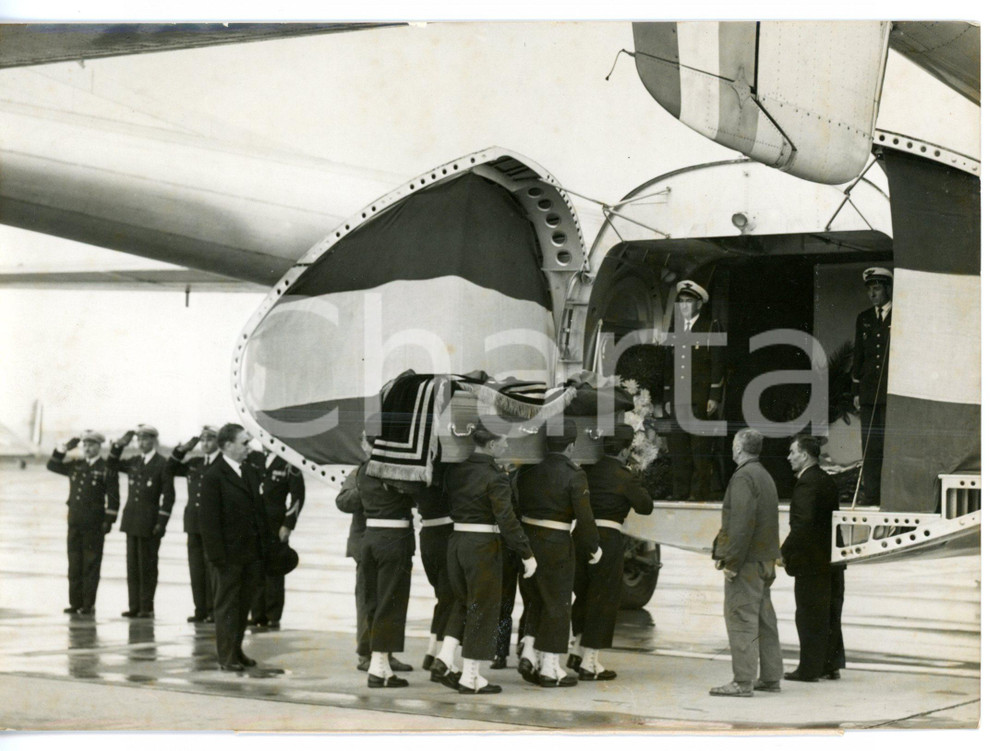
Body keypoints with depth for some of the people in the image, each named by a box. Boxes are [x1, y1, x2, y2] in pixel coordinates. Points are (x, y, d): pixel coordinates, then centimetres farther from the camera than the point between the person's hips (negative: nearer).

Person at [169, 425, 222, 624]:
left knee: (212, 568, -5)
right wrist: (182, 450, 8)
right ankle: (200, 610, 13)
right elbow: (172, 469, 20)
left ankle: (213, 610, 1)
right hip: (194, 524, 6)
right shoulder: (194, 464, 15)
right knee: (196, 568, 8)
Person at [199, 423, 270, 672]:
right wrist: (217, 556, -16)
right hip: (229, 554, -6)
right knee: (227, 606, 3)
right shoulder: (214, 477, -10)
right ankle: (226, 657, 10)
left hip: (252, 553, 6)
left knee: (244, 604, 12)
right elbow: (209, 520, -12)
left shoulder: (251, 472, 11)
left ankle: (236, 650, 23)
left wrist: (264, 545, 8)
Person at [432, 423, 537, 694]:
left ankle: (444, 659, 9)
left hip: (456, 540, 7)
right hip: (484, 545, -6)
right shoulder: (495, 477, -15)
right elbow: (507, 520, -17)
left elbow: (447, 504, 12)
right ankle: (470, 678, 7)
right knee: (482, 608, 3)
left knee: (463, 601, 21)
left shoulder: (455, 470, 6)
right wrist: (527, 554, -11)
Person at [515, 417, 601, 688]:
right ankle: (549, 668, 7)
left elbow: (516, 505, 8)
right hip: (557, 544, -5)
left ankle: (528, 654, 11)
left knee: (535, 600, 20)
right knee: (557, 604, 4)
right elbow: (584, 517, -12)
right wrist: (592, 547, 1)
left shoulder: (528, 470, 4)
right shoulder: (574, 476, -12)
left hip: (527, 537, 5)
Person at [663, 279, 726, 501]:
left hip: (702, 400, -5)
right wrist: (667, 397, 12)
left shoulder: (712, 327, 2)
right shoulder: (675, 328, 17)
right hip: (678, 401, 5)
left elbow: (718, 364, -3)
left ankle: (700, 496, -3)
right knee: (678, 451, 4)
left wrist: (715, 397, -9)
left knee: (701, 451, -6)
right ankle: (680, 497, 8)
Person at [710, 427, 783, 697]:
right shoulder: (764, 476, 17)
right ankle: (771, 677, 19)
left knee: (741, 619, -8)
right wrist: (723, 552, 18)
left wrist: (731, 561, -19)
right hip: (765, 560, 10)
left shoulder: (743, 477, -14)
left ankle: (742, 681, -9)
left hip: (746, 562, -10)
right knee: (764, 618, 14)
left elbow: (741, 523, -21)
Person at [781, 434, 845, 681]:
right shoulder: (827, 481, 12)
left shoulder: (807, 484, -17)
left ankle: (810, 668, 0)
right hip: (831, 559, 9)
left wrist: (785, 551, -16)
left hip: (810, 561, -9)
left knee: (809, 616, -3)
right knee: (829, 614, 14)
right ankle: (831, 663, 20)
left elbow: (802, 523, -24)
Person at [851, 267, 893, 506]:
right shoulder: (863, 319, 16)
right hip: (869, 392, 4)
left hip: (893, 391, -4)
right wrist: (857, 390, 13)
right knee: (870, 444, 3)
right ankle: (870, 493, 5)